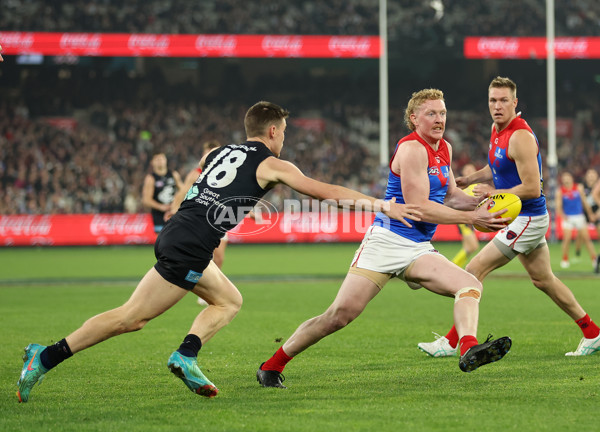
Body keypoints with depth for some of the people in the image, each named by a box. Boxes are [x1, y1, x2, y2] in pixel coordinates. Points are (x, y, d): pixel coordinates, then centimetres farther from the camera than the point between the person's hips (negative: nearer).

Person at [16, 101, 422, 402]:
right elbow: (328, 192, 6)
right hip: (187, 248, -8)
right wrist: (382, 205, 12)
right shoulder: (271, 165, 3)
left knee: (229, 300, 14)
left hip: (175, 235, 8)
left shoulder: (218, 154, 21)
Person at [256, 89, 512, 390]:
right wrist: (471, 218, -16)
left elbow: (449, 196, 26)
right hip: (387, 241, -8)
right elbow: (419, 207, -17)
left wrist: (480, 203, 6)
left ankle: (469, 350, -40)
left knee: (470, 286, -17)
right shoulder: (411, 149, -12)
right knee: (341, 313, -13)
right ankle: (272, 366, 0)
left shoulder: (444, 148, 14)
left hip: (419, 251, 8)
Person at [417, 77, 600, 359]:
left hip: (527, 220, -10)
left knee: (474, 271, -8)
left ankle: (451, 342, -2)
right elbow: (497, 167, 26)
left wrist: (492, 193, -19)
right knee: (544, 280, 18)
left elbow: (532, 189, -24)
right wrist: (469, 180, 10)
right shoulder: (497, 130, 7)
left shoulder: (520, 137, -22)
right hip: (526, 219, 10)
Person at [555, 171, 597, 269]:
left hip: (579, 216, 2)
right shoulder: (560, 191, -3)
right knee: (567, 238, -13)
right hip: (567, 217, -2)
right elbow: (558, 206, -6)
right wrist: (563, 216, -23)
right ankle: (565, 259, 3)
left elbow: (584, 201, 12)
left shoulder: (579, 187, 3)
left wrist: (590, 214, 16)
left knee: (586, 238, -2)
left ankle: (594, 259, 3)